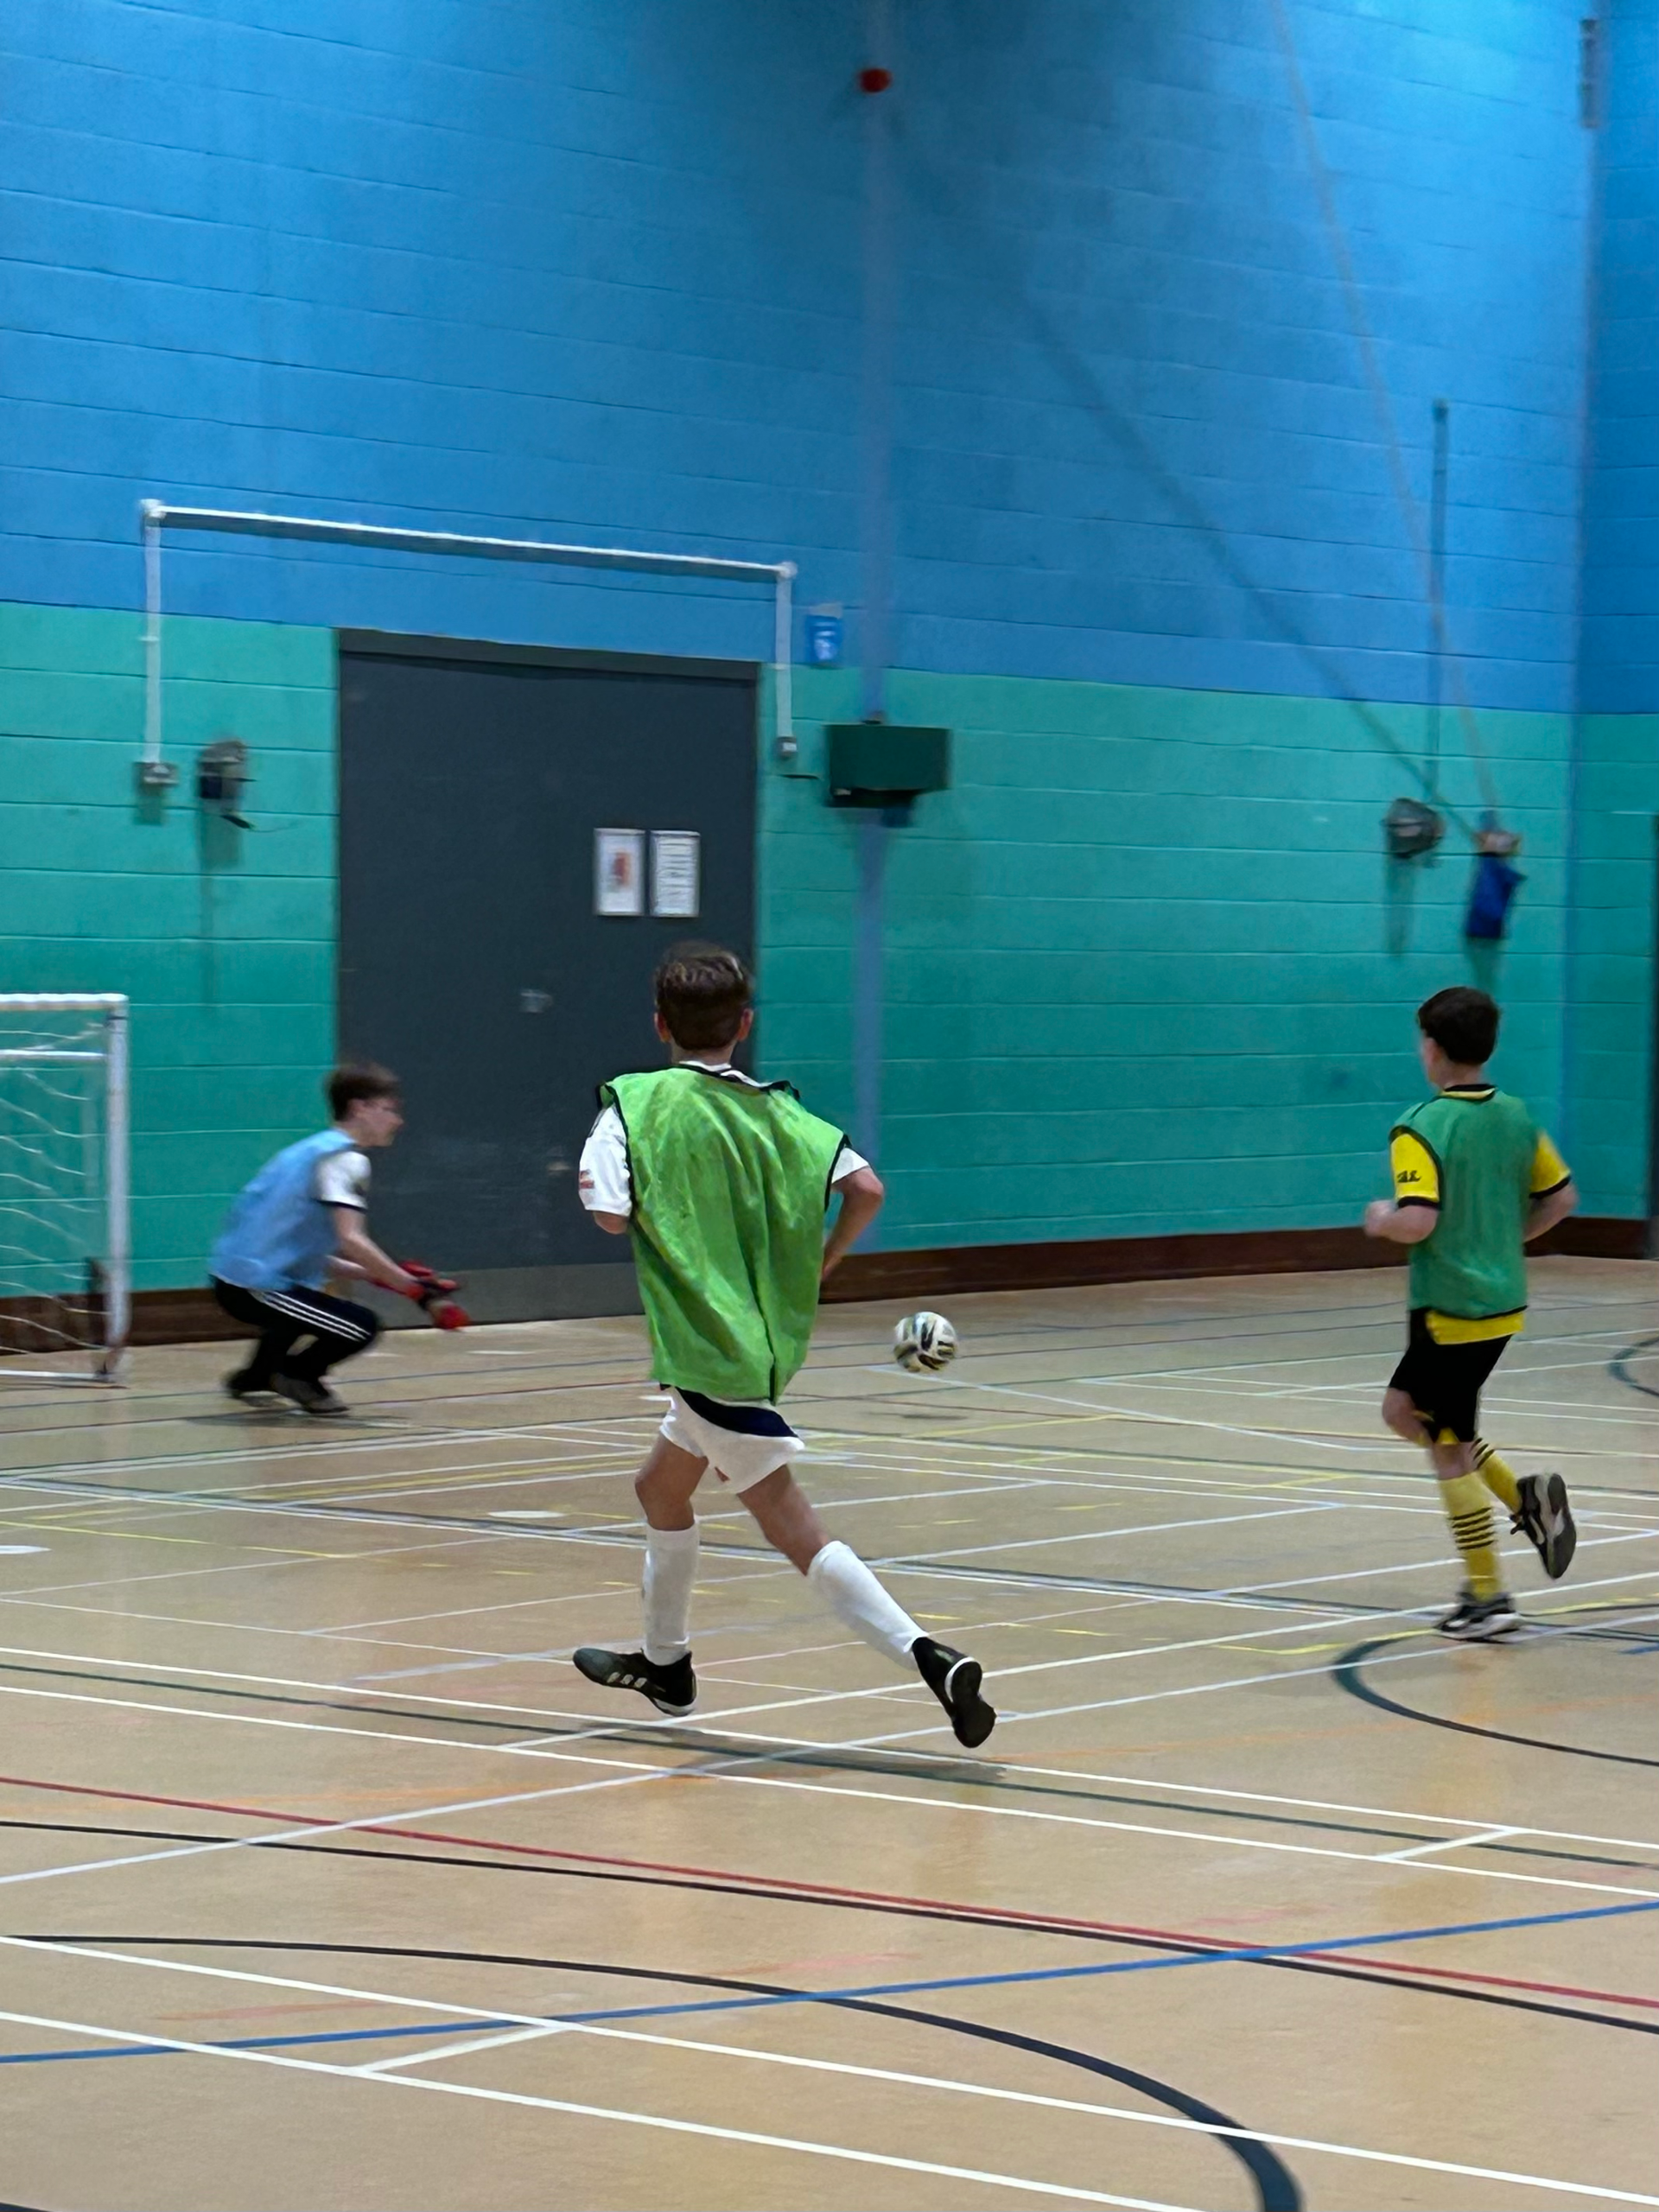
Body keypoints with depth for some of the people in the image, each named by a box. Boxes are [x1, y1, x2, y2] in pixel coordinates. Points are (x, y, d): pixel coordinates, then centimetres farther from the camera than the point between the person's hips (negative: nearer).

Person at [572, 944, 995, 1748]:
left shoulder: (637, 1102, -8)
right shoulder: (776, 1109, 7)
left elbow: (612, 1215, -18)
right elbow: (866, 1187, -3)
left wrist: (591, 1172, 4)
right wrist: (818, 1268, 11)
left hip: (706, 1349, -7)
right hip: (765, 1341, 7)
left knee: (793, 1529, -4)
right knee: (660, 1489, 22)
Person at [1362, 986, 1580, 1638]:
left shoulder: (1421, 1128, -18)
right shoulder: (1516, 1117, 5)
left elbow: (1417, 1222, -28)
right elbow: (1561, 1198, 11)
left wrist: (1381, 1219, -6)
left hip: (1451, 1310, -8)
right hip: (1504, 1300, 8)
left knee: (1450, 1451, 4)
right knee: (1403, 1410, 23)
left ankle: (1487, 1597, 7)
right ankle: (1526, 1495, 11)